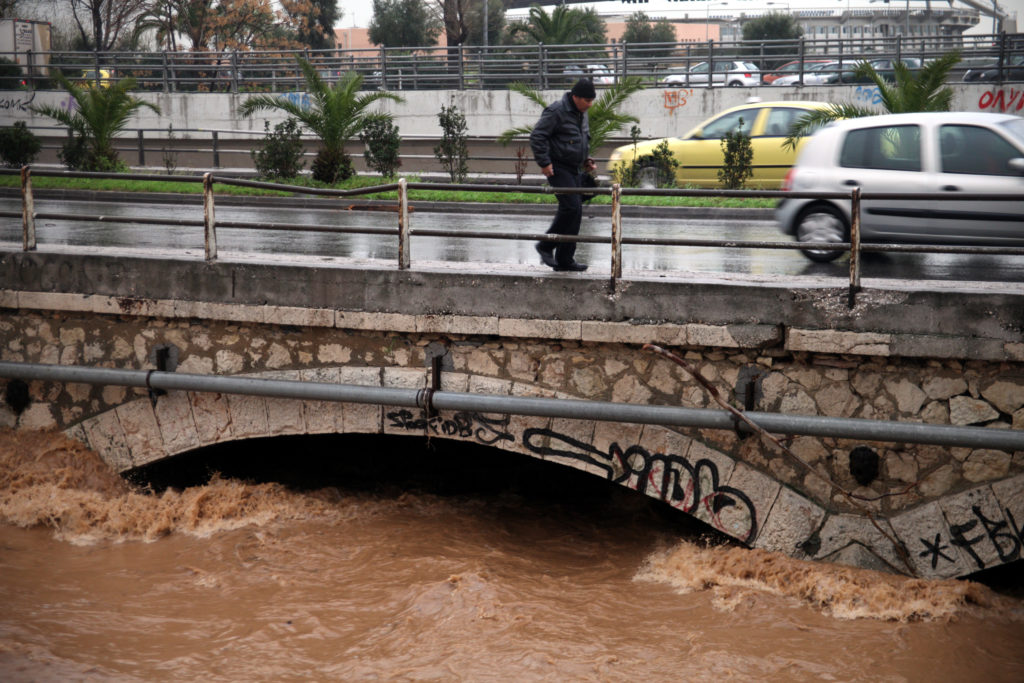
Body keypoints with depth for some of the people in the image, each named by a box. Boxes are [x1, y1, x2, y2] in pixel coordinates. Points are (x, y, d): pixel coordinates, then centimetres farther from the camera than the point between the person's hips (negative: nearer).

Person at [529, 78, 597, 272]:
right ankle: (546, 246, -3)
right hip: (558, 168, -9)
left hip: (575, 170, 9)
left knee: (575, 212, 6)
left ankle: (564, 259, 11)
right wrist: (544, 162, -19)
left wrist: (586, 160, 17)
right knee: (570, 207, -18)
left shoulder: (581, 114, 15)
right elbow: (537, 136, -15)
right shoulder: (556, 111, -13)